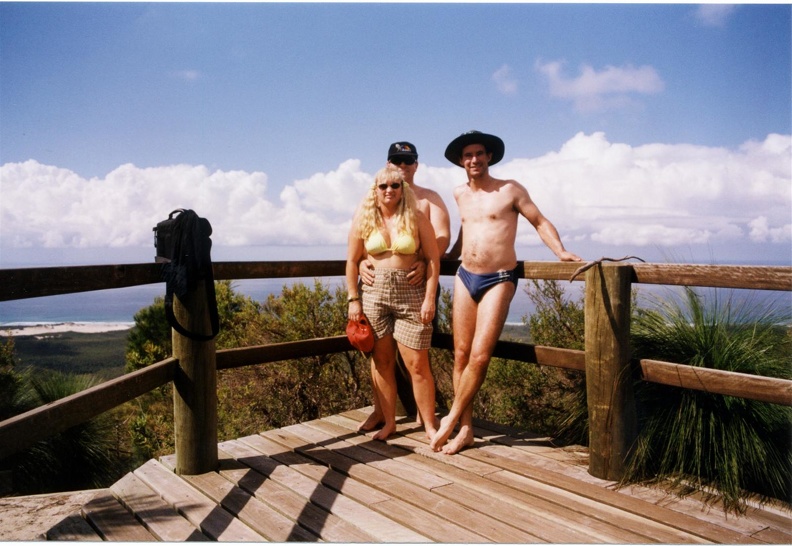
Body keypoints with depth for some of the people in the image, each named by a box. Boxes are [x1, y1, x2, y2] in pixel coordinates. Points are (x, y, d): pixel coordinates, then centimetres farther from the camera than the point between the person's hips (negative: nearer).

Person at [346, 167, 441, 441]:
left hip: (411, 295, -2)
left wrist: (430, 298, -8)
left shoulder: (416, 218, -1)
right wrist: (353, 299, 2)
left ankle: (430, 425, 11)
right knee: (381, 361, 9)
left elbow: (433, 259, -2)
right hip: (373, 294, 2)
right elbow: (352, 261, 6)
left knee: (417, 365, -2)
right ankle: (388, 421, 22)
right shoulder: (364, 219, 4)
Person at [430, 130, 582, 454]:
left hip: (498, 280, -5)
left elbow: (540, 222, 2)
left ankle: (451, 419, 7)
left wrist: (560, 251, -12)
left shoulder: (510, 190, -1)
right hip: (465, 278, 5)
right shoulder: (460, 194, 13)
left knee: (479, 355, -11)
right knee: (461, 355, 3)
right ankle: (465, 429, 12)